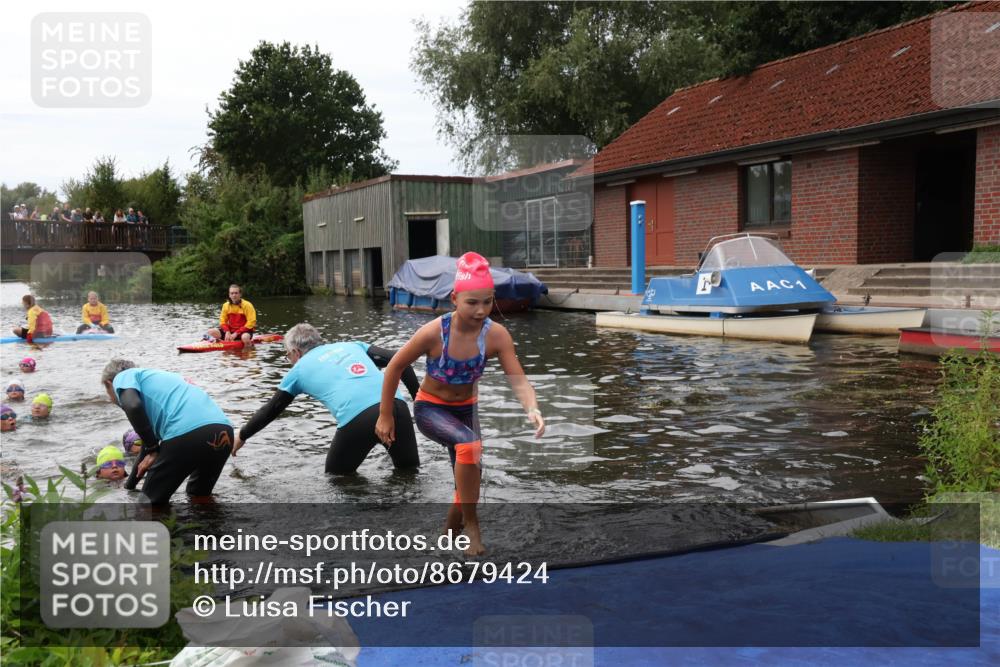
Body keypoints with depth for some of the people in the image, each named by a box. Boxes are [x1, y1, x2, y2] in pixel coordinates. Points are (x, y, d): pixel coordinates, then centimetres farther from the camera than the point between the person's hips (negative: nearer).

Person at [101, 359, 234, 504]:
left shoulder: (122, 377, 19)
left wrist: (152, 449, 5)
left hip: (187, 433, -8)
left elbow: (133, 406, -8)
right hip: (224, 430, 8)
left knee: (150, 502, 12)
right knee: (199, 497, 31)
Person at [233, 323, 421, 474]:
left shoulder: (300, 368, 22)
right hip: (397, 406, 3)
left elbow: (270, 409, 33)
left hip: (357, 419, -3)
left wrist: (241, 436, 48)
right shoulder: (352, 345, 28)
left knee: (336, 475, 22)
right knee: (410, 468, 21)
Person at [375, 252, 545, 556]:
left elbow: (518, 380, -26)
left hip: (466, 409, 4)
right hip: (429, 408, -4)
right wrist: (385, 416, -8)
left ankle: (450, 532, 39)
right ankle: (471, 525, -16)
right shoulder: (434, 332, -27)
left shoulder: (497, 335, -20)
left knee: (469, 479, 8)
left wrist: (532, 409, -47)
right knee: (470, 444, -33)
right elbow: (395, 367, -14)